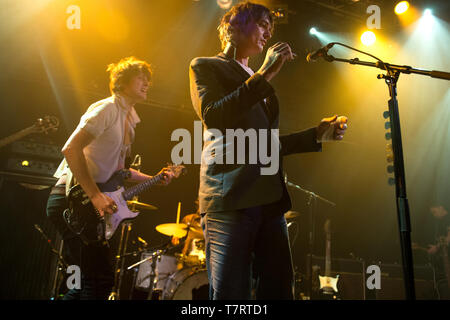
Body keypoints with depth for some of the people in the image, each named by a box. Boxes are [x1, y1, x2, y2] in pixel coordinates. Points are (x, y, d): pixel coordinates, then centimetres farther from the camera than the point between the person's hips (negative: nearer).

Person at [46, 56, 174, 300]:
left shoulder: (128, 120, 20)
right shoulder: (107, 108, -9)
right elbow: (71, 149, -21)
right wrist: (95, 195, -25)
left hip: (87, 203, 10)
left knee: (89, 281, 14)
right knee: (101, 280, -12)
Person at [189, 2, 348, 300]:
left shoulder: (259, 83, 28)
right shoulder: (205, 66, 9)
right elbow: (212, 116, -11)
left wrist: (317, 134, 16)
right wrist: (265, 75, -10)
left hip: (269, 197, 7)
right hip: (230, 196, -6)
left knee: (279, 289, 3)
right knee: (231, 293, -9)